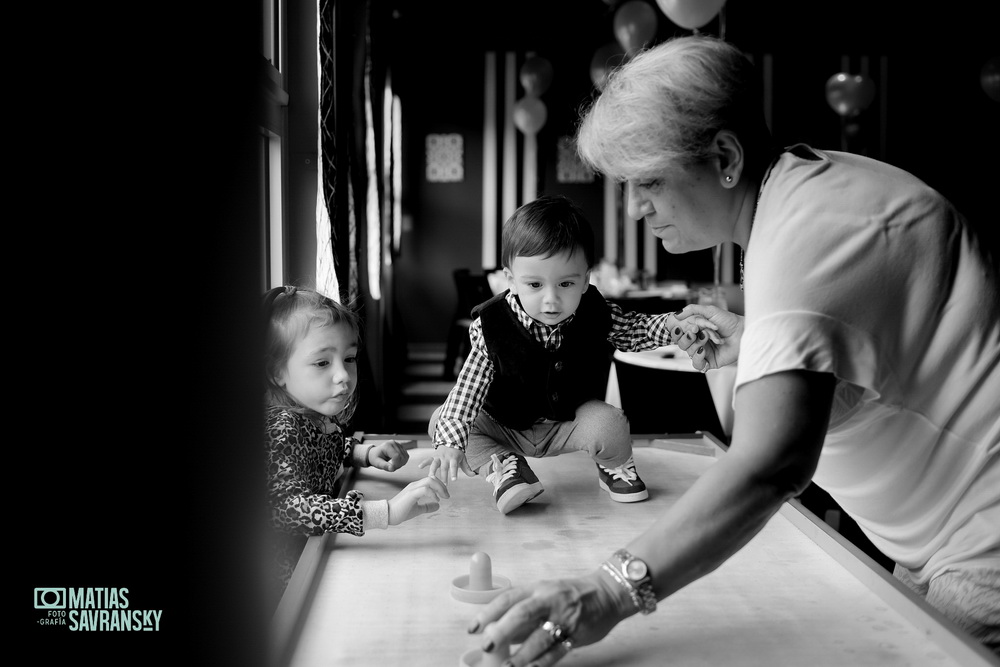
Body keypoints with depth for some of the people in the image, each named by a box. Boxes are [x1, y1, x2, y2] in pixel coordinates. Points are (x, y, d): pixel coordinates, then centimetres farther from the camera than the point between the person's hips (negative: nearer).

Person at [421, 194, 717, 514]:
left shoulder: (596, 316, -18)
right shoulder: (492, 326, -25)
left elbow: (636, 329, 1)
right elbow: (468, 387, -26)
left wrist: (674, 323, -19)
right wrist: (450, 441, -37)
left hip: (569, 422, 0)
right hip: (504, 425, 0)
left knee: (608, 425, -31)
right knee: (440, 419, -18)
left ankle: (615, 466, 4)